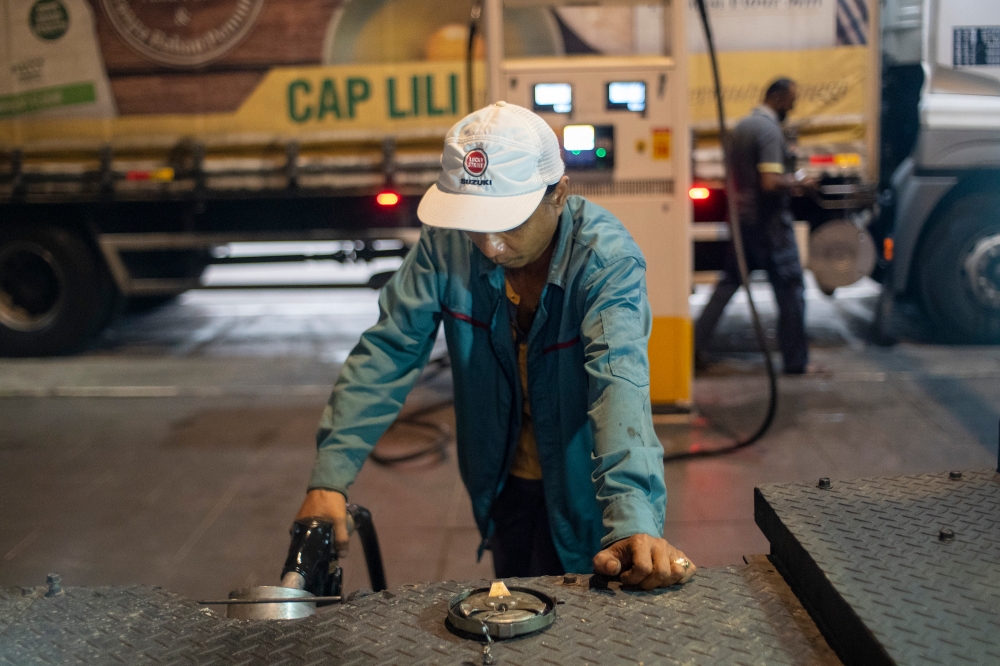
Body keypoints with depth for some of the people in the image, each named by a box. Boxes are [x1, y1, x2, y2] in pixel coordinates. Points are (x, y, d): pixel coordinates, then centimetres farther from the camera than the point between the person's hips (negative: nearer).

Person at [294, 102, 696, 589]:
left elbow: (620, 382, -40)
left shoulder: (607, 257, -27)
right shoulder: (446, 243, -16)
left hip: (583, 487, -4)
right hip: (504, 481, 4)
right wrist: (329, 476, -26)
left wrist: (633, 519, -53)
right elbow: (387, 353, -16)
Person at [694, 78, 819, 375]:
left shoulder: (742, 126, 12)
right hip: (769, 222, -9)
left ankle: (696, 347, 11)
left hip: (742, 218, 9)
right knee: (790, 289, 1)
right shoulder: (769, 130, -17)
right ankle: (796, 361, 7)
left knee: (728, 283, 14)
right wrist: (798, 183, -10)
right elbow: (771, 182, -25)